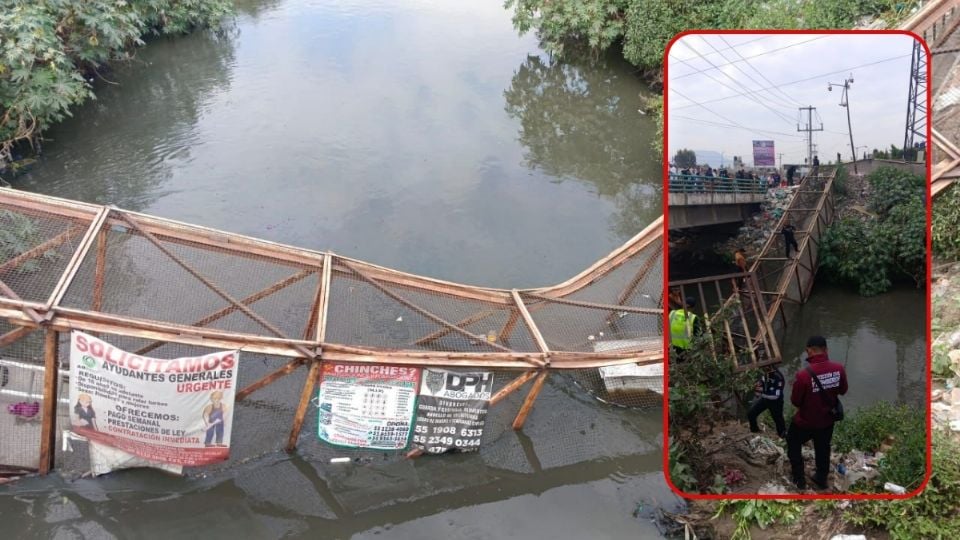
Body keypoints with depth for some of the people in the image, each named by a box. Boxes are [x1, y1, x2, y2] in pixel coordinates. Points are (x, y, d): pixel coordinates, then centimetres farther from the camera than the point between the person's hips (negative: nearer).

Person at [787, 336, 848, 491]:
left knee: (794, 446, 24)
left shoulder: (803, 375, -33)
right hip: (827, 420, 4)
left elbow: (795, 401, -19)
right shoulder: (838, 369, -20)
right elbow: (843, 391, -1)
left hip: (805, 422, -4)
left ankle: (799, 479, 34)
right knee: (823, 448, 28)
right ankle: (822, 479, 46)